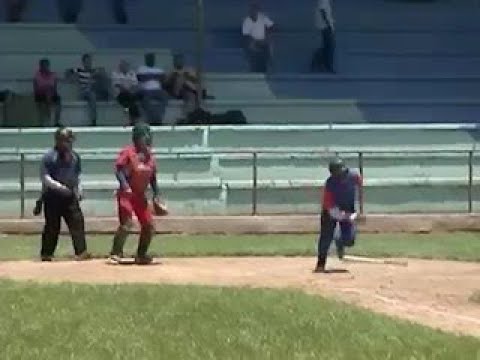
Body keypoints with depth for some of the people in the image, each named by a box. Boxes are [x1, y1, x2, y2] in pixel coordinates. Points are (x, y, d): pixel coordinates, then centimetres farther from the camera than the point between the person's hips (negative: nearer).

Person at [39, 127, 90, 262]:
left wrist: (79, 190, 9)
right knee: (52, 226, 2)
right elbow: (45, 177, -13)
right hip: (53, 196, -5)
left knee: (77, 221, -7)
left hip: (70, 196, 5)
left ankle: (81, 252, -9)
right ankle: (46, 254, 14)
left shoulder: (74, 156, 10)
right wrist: (59, 187, -23)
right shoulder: (49, 157, -9)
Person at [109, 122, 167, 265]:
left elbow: (152, 177, 15)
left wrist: (156, 194, 11)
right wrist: (124, 185, -31)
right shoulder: (128, 152, -11)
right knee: (126, 223, -20)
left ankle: (141, 255, 21)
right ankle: (115, 254, -12)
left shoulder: (149, 155, 8)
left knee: (149, 225, 6)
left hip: (140, 195, 7)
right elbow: (118, 169, -17)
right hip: (126, 194, -7)